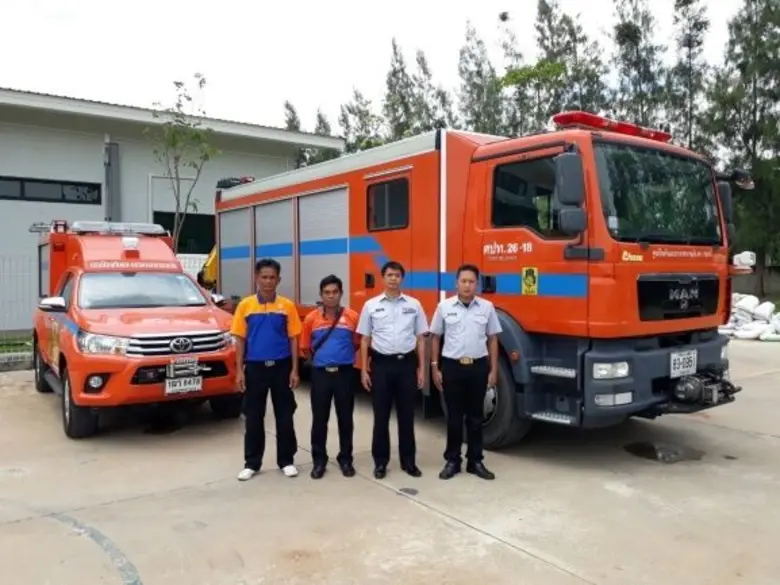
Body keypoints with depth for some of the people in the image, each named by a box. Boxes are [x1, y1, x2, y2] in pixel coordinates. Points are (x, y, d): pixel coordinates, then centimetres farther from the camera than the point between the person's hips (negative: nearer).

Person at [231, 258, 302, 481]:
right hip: (255, 368, 0)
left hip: (281, 367, 0)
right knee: (253, 418, 8)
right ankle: (251, 463, 21)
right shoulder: (245, 305, 0)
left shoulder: (287, 305, 0)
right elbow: (240, 339, 2)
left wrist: (294, 370, -3)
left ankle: (286, 461, 21)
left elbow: (293, 339, 2)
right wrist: (239, 370, -4)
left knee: (285, 417, 8)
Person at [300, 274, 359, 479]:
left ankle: (345, 459, 22)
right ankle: (319, 460, 20)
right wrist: (319, 361, 11)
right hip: (320, 374, 0)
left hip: (344, 373, 0)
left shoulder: (352, 317, -3)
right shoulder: (311, 318, 0)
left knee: (345, 418, 9)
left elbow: (357, 344, 8)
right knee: (319, 419, 7)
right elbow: (306, 348, 8)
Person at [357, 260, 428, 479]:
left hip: (407, 363, 1)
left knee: (406, 415, 8)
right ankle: (380, 461, 17)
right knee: (381, 415, 6)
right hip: (381, 364, -1)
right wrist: (364, 369, 0)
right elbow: (365, 339, 5)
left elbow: (420, 338, 7)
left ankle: (408, 461, 19)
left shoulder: (414, 305, 4)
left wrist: (421, 368, 2)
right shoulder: (371, 305, 3)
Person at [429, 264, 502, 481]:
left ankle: (475, 461, 21)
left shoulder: (487, 307, 2)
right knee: (454, 416, 7)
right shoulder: (444, 306, 0)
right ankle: (452, 460, 19)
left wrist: (494, 370, 2)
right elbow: (435, 338, 5)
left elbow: (492, 339, 6)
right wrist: (435, 368, 1)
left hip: (478, 366, 1)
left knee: (476, 416, 9)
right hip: (452, 366, -1)